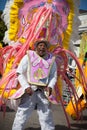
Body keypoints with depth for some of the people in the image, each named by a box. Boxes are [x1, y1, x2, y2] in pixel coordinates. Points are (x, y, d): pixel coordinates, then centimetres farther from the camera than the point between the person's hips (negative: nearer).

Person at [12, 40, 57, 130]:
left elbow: (54, 76, 11)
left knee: (47, 117, 10)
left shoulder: (51, 59, 8)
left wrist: (50, 86, -9)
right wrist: (26, 87, -14)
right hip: (29, 91, -2)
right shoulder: (28, 56, -1)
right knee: (22, 115, 0)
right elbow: (20, 73, -3)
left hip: (44, 92, 3)